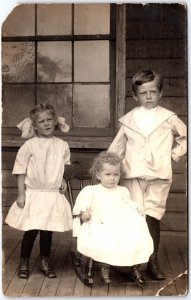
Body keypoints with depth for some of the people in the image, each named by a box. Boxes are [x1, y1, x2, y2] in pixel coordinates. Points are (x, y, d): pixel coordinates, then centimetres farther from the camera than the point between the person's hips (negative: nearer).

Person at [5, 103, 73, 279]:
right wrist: (21, 194, -8)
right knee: (31, 231, 1)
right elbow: (21, 170, -5)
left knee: (48, 231, 9)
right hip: (33, 194, -3)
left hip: (53, 195, 3)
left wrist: (62, 179, 2)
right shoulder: (30, 145, -9)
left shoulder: (62, 145, 1)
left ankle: (45, 263, 26)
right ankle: (24, 263, 20)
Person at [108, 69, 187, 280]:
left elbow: (186, 137, 20)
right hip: (132, 175, 1)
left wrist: (175, 153, 9)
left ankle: (153, 261, 10)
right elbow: (116, 148, 13)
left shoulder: (169, 118, 6)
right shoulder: (128, 119, 8)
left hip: (158, 176, -1)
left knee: (152, 218, -4)